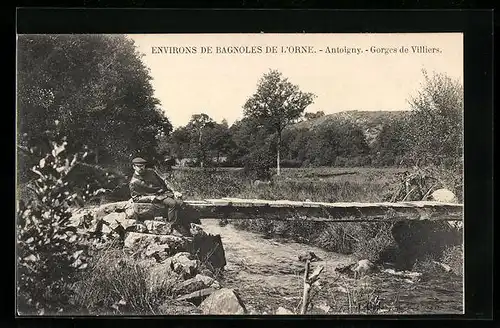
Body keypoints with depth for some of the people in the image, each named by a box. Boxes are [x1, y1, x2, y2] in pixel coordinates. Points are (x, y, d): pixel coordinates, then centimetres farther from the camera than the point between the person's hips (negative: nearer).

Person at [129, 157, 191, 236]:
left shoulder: (150, 171, 14)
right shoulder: (133, 183, -1)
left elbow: (163, 182, 19)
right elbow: (135, 198, 0)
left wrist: (174, 191, 8)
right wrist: (149, 197, -15)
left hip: (165, 192, 5)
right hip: (156, 197, -5)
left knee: (180, 203, -20)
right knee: (172, 203, -32)